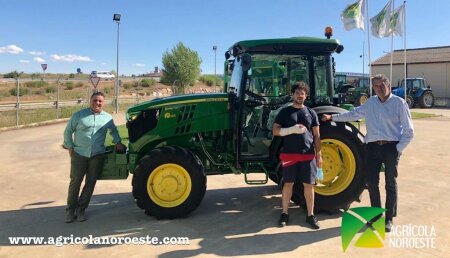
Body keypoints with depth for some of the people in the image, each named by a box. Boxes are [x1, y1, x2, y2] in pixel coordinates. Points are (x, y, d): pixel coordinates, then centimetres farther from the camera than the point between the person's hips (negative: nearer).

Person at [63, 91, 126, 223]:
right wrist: (70, 147, -1)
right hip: (79, 154, -2)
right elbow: (68, 131, 5)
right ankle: (70, 209, 16)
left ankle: (81, 209, 19)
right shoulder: (79, 115, 0)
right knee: (75, 181, 2)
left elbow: (113, 130, 23)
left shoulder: (107, 118, 7)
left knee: (91, 182, 5)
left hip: (97, 155, 2)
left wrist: (118, 142, 9)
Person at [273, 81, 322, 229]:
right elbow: (275, 131, -2)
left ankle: (310, 215, 16)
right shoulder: (285, 112, 5)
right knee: (288, 183, 4)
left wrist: (319, 154, 2)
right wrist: (292, 129, -17)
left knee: (309, 184, 5)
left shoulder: (311, 113, 10)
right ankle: (284, 214, 15)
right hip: (289, 154, -1)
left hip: (308, 154, 2)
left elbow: (316, 136, 10)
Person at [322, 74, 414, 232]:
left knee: (391, 183, 6)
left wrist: (398, 149, -9)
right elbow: (354, 114, 23)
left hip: (391, 147, -3)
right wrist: (332, 117, 21)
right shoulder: (370, 102, 10)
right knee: (372, 182, 5)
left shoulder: (399, 103, -3)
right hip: (373, 147, 4)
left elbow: (409, 131, -2)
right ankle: (376, 214, 23)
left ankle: (389, 218, 18)